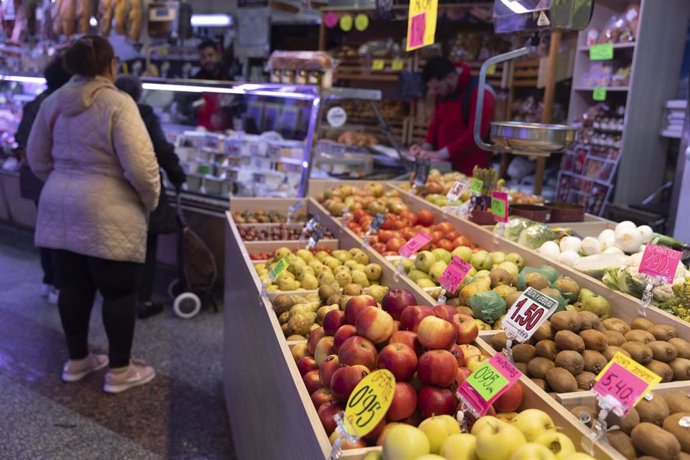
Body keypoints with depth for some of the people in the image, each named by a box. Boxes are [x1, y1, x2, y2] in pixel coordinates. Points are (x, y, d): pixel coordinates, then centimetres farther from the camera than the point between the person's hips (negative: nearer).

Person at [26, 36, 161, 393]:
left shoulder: (52, 102, 7)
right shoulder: (118, 103, -16)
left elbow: (36, 158, 14)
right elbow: (140, 165, -21)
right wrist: (150, 200, -5)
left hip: (61, 207, 7)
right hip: (107, 214, -7)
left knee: (74, 286, 17)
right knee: (119, 291, 6)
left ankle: (76, 360, 32)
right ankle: (119, 371, 18)